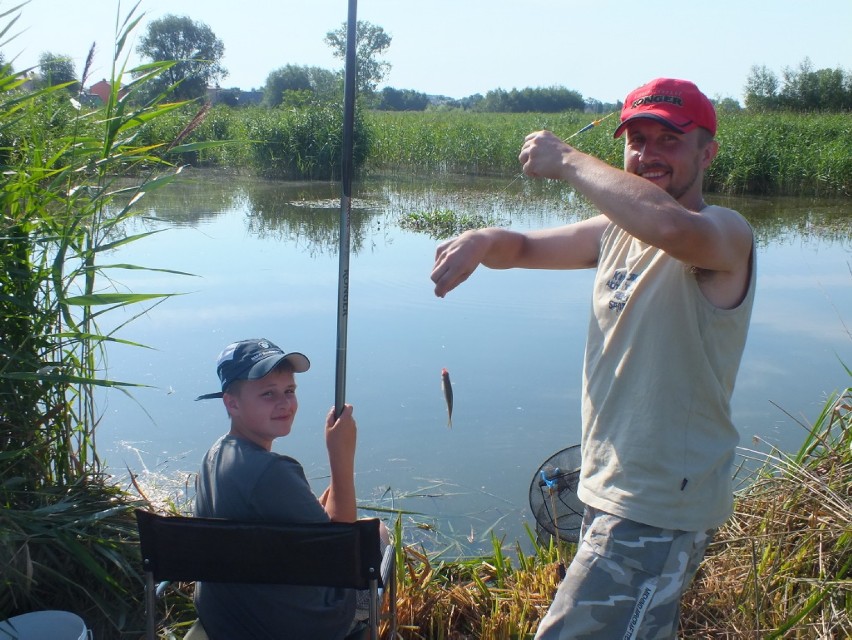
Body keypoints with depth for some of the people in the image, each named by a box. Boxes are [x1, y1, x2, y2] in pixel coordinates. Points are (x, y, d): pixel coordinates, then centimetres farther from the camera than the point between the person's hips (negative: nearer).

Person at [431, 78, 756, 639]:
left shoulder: (726, 234, -16)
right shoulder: (617, 230, 9)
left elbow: (672, 227, -39)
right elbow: (524, 248, 13)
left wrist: (567, 161, -26)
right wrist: (483, 240, -11)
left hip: (659, 507, -8)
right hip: (608, 490, 8)